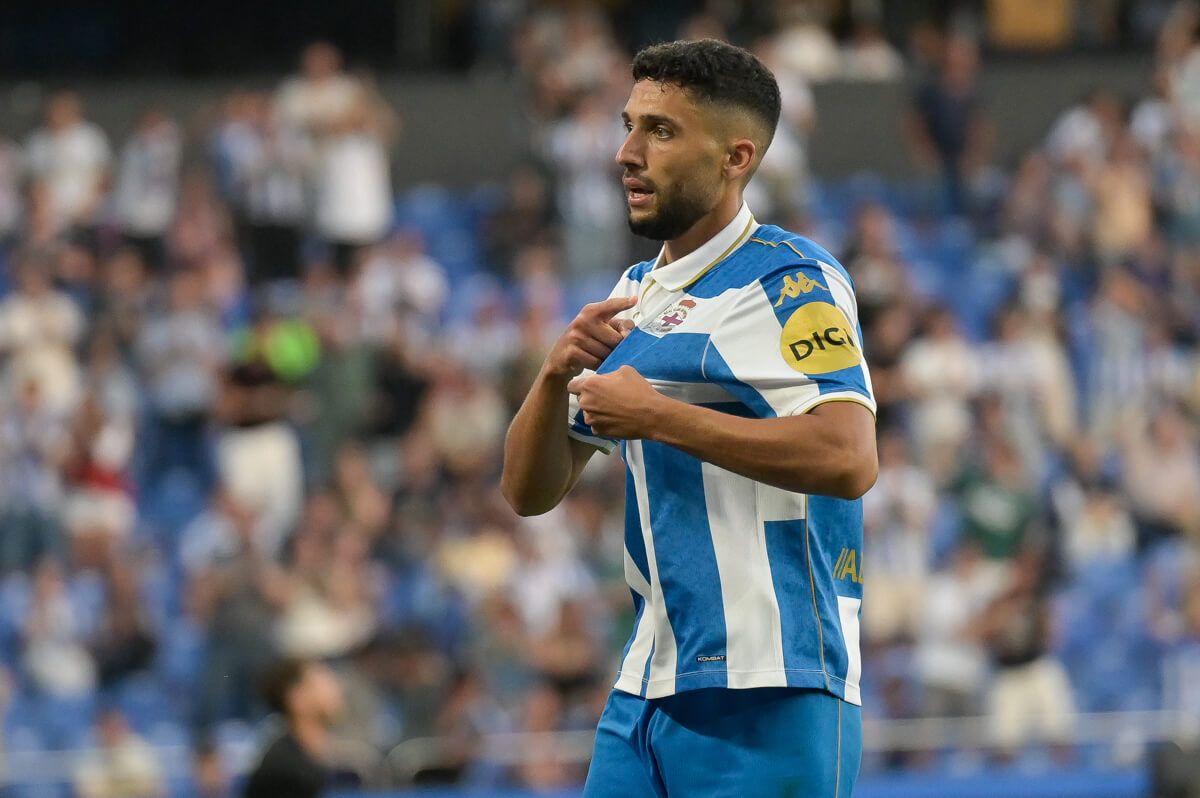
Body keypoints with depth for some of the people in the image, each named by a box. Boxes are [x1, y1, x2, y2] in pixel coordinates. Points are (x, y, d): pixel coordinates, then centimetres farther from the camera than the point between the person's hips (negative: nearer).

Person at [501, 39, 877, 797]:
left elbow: (849, 460, -24)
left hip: (767, 700, -8)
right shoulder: (635, 294, 17)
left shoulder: (791, 281, -8)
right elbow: (530, 490, 17)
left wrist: (657, 416, -19)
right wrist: (556, 376, -3)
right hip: (647, 693, 8)